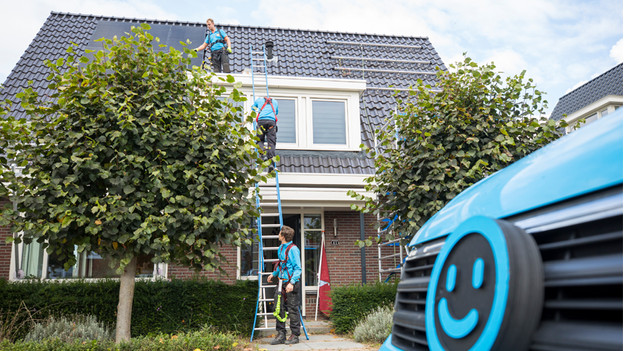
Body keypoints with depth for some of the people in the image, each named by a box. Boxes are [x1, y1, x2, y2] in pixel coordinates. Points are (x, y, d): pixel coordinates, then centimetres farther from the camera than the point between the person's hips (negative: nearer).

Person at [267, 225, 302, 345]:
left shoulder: (293, 249, -13)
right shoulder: (280, 248, 13)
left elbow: (297, 268, -14)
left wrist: (292, 282, -22)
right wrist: (273, 274, 36)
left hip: (290, 282, -8)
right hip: (281, 282, 8)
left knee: (293, 310, 0)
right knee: (279, 308, 6)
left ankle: (295, 335, 9)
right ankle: (281, 335, 14)